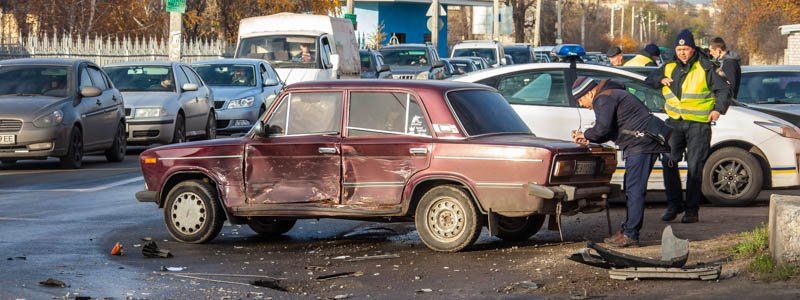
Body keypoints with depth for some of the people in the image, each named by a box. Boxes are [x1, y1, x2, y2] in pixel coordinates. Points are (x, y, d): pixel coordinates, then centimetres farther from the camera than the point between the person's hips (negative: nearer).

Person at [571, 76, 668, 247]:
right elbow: (611, 132, 27)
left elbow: (603, 129, -17)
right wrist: (588, 139, 17)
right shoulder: (611, 95, 26)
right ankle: (629, 232, 19)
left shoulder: (603, 99, -8)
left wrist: (585, 135, 1)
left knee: (635, 190, -12)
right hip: (642, 143, 11)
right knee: (632, 189, 15)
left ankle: (630, 235, -14)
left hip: (641, 144, -11)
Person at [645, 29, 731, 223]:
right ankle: (674, 205, 8)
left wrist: (718, 109, -10)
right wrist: (661, 80, 2)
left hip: (698, 124, -4)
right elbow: (648, 82, 22)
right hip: (674, 122, 4)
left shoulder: (704, 68, -1)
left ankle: (692, 209, 2)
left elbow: (723, 90, 4)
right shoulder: (669, 68, 12)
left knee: (695, 167, -3)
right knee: (669, 162, -4)